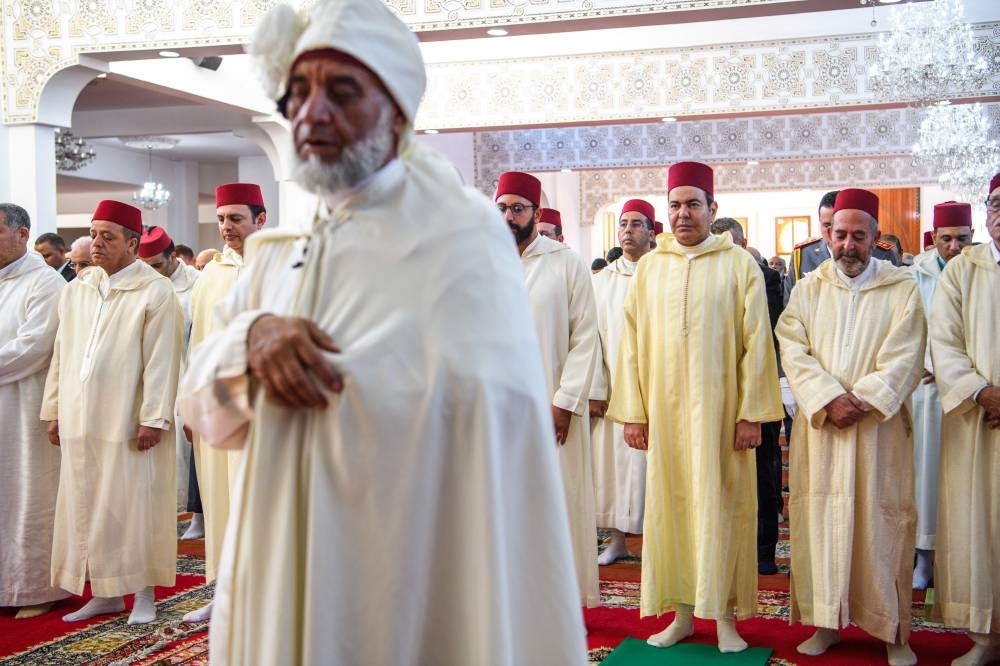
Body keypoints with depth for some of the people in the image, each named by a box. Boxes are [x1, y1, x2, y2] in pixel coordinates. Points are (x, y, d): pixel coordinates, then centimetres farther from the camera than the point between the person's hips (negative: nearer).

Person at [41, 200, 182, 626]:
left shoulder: (155, 292, -7)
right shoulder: (76, 290, 12)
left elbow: (161, 360, -11)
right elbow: (61, 354, 13)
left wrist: (153, 418, -15)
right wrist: (54, 411, 10)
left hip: (129, 423, -6)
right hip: (81, 422, 6)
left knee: (134, 506, 2)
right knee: (87, 506, 10)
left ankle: (143, 592, 14)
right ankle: (105, 593, 22)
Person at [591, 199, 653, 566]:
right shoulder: (602, 281, 10)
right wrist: (594, 390, -4)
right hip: (610, 389, 3)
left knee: (648, 460, -2)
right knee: (612, 460, 5)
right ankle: (617, 538, 14)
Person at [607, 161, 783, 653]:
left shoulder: (739, 265, 0)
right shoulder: (650, 267, 8)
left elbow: (756, 343, -3)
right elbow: (632, 343, 6)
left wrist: (751, 413, -8)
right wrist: (632, 412, 1)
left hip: (720, 407, -2)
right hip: (664, 408, 3)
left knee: (720, 506, 1)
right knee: (669, 505, 5)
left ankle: (725, 615, 13)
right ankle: (682, 613, 16)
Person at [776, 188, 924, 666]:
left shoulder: (902, 290, 3)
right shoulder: (808, 290, 9)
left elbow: (903, 360, -5)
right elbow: (794, 352, -2)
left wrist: (861, 402, -16)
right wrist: (830, 399, -15)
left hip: (879, 426, -2)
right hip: (818, 426, 2)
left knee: (880, 521, 0)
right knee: (820, 518, 2)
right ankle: (826, 622, 11)